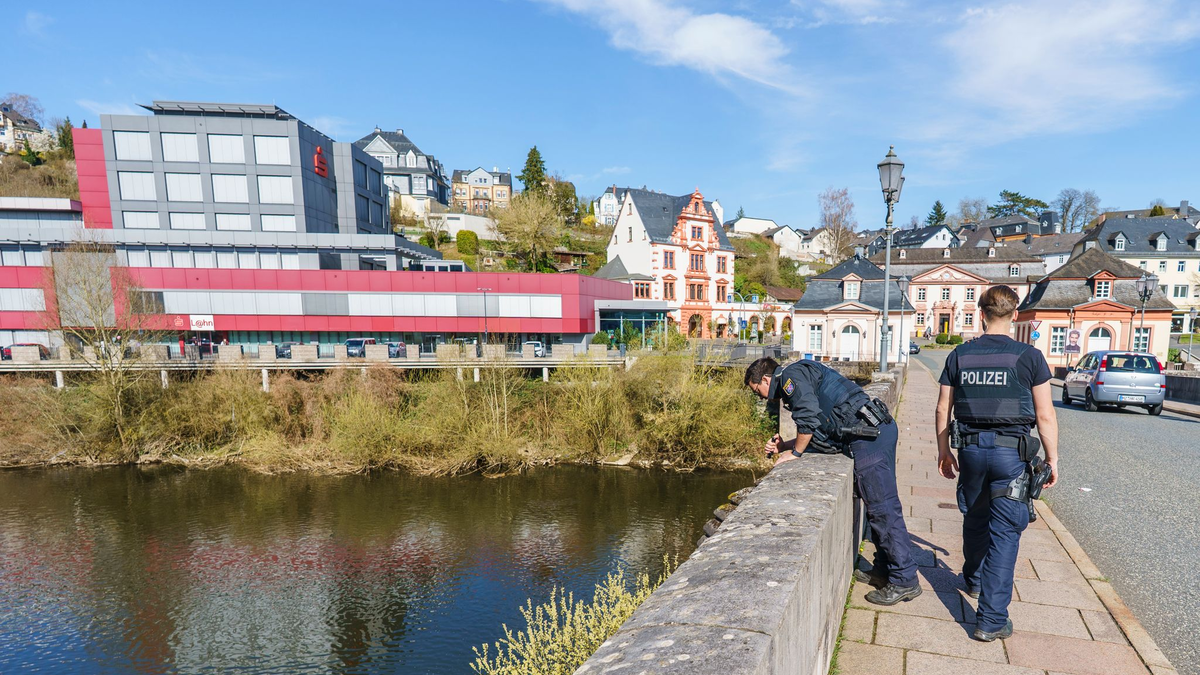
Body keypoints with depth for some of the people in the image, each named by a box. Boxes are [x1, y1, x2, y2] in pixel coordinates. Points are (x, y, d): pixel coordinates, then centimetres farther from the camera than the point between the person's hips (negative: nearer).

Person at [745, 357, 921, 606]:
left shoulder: (791, 376, -4)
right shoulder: (802, 376, 26)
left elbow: (809, 418, -15)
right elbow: (820, 431, 27)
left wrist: (795, 453, -2)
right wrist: (784, 446, 22)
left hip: (868, 435, -11)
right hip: (879, 427, 11)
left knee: (882, 506, -6)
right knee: (878, 504, 15)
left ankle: (905, 580, 0)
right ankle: (885, 570, 23)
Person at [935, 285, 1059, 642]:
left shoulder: (959, 355, 2)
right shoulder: (1028, 356, -7)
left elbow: (942, 410, 6)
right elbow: (1045, 416, -6)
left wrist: (944, 451, 16)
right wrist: (1052, 458, 6)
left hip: (971, 448, 3)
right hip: (1012, 452, -3)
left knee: (975, 519, 23)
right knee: (1005, 532, 3)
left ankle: (973, 579, 46)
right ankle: (991, 620, 5)